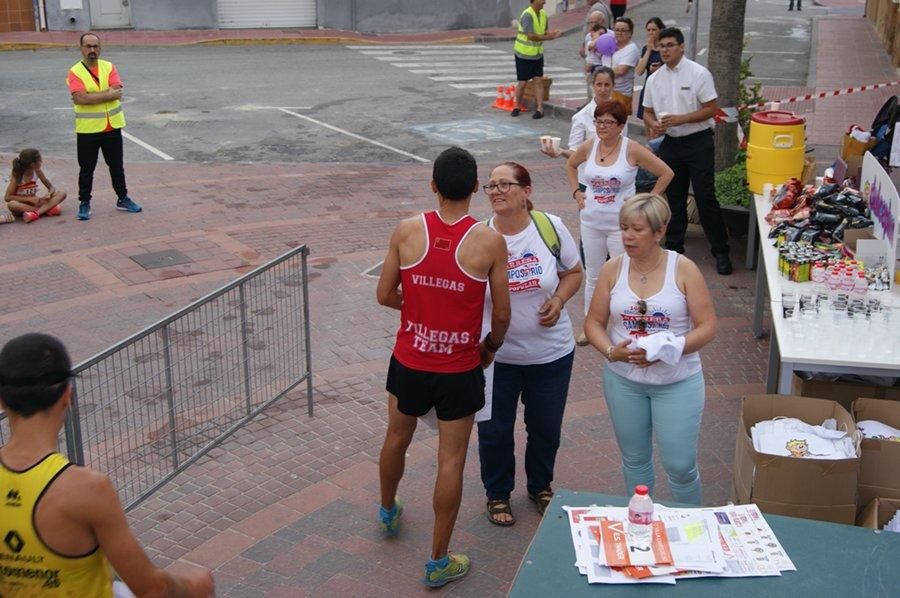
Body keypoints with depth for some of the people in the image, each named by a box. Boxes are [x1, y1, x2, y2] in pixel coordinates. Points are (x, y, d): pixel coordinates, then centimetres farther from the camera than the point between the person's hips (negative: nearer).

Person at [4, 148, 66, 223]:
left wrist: (48, 194, -23)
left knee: (62, 194, -15)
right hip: (22, 205, -4)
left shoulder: (37, 172, -6)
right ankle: (47, 209, -34)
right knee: (11, 204, -40)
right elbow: (8, 197, -18)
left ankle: (36, 213, -35)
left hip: (34, 202, 4)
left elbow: (51, 187, 2)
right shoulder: (17, 176, -16)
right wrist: (30, 199, -24)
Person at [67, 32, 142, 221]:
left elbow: (117, 92, -12)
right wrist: (107, 94, -19)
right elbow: (79, 98, -21)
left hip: (112, 126, 3)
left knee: (117, 166, 14)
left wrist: (91, 97, -17)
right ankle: (84, 203, 16)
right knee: (86, 169, 5)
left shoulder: (109, 67, 3)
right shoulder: (75, 72, -7)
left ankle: (123, 199, 27)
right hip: (87, 129, -3)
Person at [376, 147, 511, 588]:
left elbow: (385, 295, -2)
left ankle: (388, 513, 51)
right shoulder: (489, 241, -15)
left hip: (409, 361, 3)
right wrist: (491, 346, 13)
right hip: (459, 369, -2)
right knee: (451, 461, 8)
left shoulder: (406, 231, -10)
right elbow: (501, 313, -8)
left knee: (396, 439, 26)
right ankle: (438, 562, 18)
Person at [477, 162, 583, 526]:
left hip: (551, 352, 1)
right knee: (495, 430, 12)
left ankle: (541, 487, 44)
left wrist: (559, 299, -14)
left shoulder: (551, 227, -9)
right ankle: (497, 493, 37)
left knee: (546, 428, 18)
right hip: (496, 354, -1)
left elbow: (573, 272, 5)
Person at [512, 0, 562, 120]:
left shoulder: (543, 14, 0)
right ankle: (517, 106, 22)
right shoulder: (527, 15, -21)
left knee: (538, 81, 0)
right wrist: (550, 37, -23)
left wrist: (551, 33, -10)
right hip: (524, 55, -5)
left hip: (537, 54, 5)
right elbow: (531, 36, -28)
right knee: (522, 83, 4)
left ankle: (540, 109, 3)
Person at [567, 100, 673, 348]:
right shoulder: (589, 146, -1)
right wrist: (576, 192, 9)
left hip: (621, 225, -4)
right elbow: (571, 164, 21)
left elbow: (666, 173, -7)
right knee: (592, 276, 14)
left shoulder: (632, 150, -13)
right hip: (591, 223, 4)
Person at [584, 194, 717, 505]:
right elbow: (594, 322, 2)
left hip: (677, 380, -3)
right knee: (634, 459, 17)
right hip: (623, 379, 3)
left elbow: (707, 327, -10)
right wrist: (611, 351, -18)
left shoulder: (684, 269, -10)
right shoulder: (613, 269, -3)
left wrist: (666, 350, -23)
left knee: (680, 465, 0)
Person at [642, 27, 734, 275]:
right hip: (670, 142, 5)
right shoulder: (654, 79, 7)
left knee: (705, 197, -6)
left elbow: (711, 108, -10)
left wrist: (680, 119, -19)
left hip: (698, 142, -5)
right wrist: (653, 124, -9)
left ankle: (721, 251, 4)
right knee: (674, 198, 13)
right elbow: (648, 111, 14)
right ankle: (674, 247, 25)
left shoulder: (698, 73, -8)